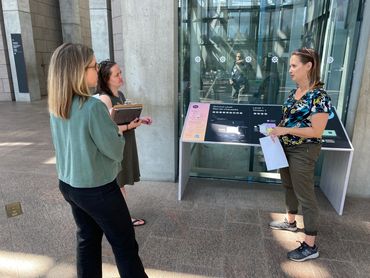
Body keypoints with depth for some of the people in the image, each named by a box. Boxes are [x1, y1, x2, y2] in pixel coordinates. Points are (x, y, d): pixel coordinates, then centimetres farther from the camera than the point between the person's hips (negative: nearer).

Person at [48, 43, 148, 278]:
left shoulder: (57, 106, 0)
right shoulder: (93, 106, -26)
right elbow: (115, 151, -19)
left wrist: (112, 127, 6)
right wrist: (118, 132, -2)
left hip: (69, 185, 8)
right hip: (97, 189, -8)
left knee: (87, 239, 23)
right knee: (125, 245, 10)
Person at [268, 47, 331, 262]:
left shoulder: (319, 96, -20)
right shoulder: (295, 91, 5)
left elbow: (317, 131, -23)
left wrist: (286, 130, -23)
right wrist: (278, 127, 1)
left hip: (303, 152, -8)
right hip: (287, 147, 9)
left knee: (305, 194, 1)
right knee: (289, 185, 22)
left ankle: (310, 246, 17)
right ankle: (291, 222, 45)